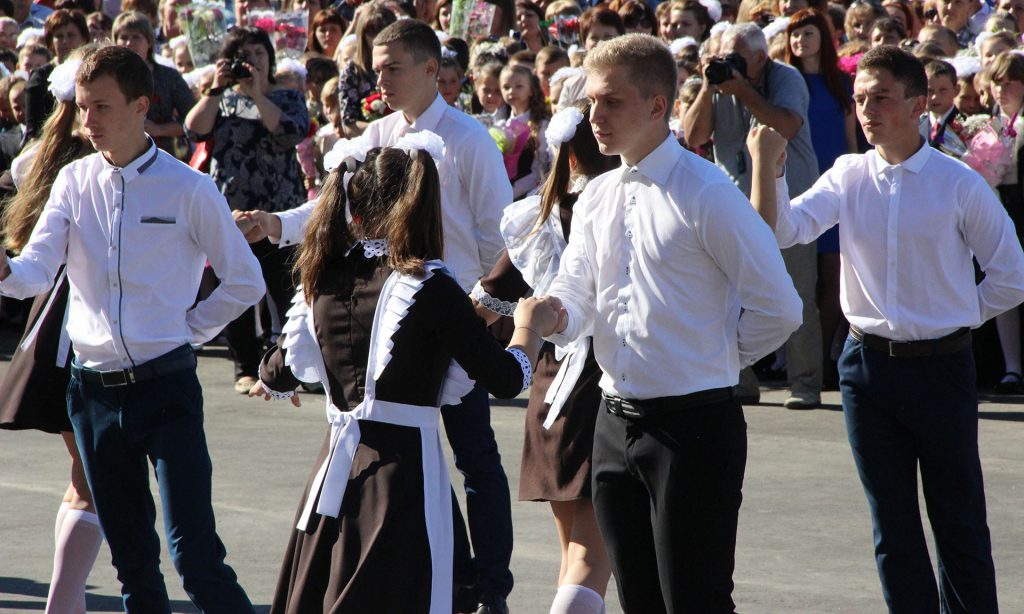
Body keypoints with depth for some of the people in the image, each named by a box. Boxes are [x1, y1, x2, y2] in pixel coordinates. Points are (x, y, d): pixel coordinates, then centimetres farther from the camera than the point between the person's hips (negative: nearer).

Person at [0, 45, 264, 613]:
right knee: (131, 559, 11)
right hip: (94, 389, 4)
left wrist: (187, 329, 0)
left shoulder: (188, 189, -4)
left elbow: (245, 282, 3)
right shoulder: (74, 182, 6)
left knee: (196, 556, -12)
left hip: (165, 385, -4)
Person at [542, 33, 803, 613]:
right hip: (617, 425, 7)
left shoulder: (706, 193, -12)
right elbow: (573, 303, 8)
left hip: (693, 422, -7)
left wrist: (716, 357, -1)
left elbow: (778, 307, -12)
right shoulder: (595, 199, 11)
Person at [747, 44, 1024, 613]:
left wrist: (953, 317, 2)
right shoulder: (849, 177, 2)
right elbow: (781, 231, -12)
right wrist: (766, 163, -23)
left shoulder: (959, 184, -7)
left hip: (941, 365, -3)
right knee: (892, 525, 10)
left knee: (960, 524, 3)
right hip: (868, 363, 3)